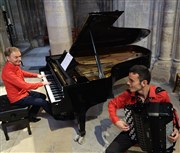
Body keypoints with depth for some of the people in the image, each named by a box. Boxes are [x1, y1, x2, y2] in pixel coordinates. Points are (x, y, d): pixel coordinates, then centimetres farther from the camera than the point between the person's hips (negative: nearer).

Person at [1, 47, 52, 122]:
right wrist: (41, 83, -23)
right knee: (44, 102, -11)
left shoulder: (14, 65, -4)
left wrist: (37, 75, 10)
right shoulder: (8, 72, -33)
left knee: (43, 96, 15)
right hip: (18, 98, -9)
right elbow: (25, 85, -33)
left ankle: (31, 116, 24)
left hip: (23, 91, 10)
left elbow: (22, 73, 19)